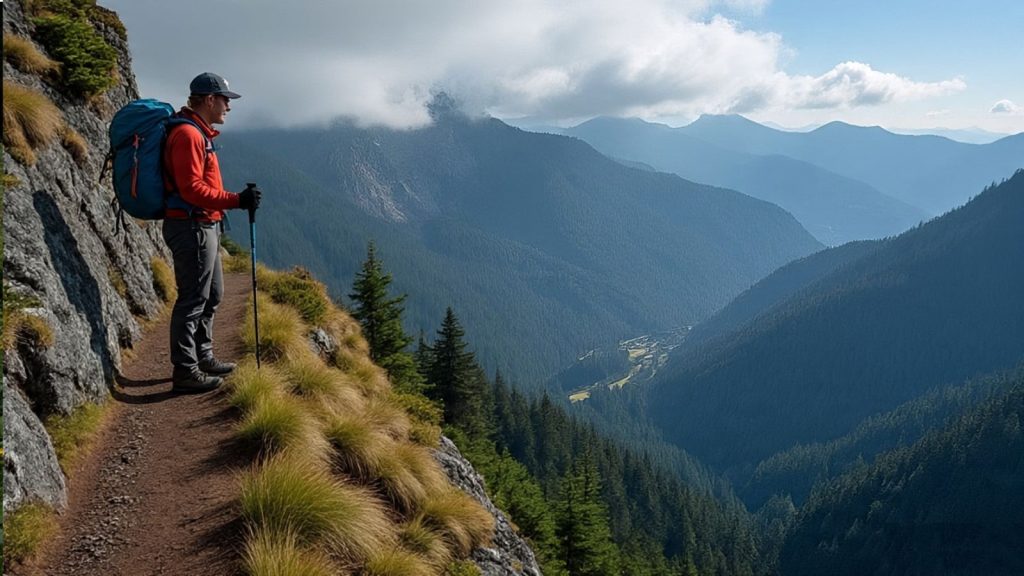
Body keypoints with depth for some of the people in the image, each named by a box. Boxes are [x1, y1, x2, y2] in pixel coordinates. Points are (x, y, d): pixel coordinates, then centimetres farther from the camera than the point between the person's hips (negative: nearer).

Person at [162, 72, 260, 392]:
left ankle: (202, 357, 30)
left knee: (211, 295, 18)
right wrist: (236, 201, -25)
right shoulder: (187, 134, -16)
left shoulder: (198, 132, 17)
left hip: (204, 227, 11)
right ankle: (185, 372, 2)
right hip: (192, 227, -11)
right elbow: (191, 188, -24)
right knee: (193, 299, -5)